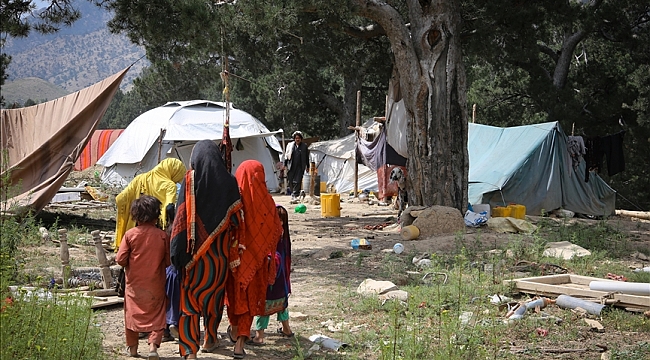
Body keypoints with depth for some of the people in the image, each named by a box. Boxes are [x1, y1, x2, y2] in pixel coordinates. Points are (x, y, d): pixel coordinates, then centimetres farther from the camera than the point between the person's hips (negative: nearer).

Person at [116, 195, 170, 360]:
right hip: (155, 285, -1)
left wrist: (130, 265, 11)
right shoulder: (162, 235, -8)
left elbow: (120, 259, -10)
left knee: (132, 313, 15)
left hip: (134, 284, 1)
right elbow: (168, 261, -2)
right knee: (156, 315, 7)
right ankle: (153, 344, -9)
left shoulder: (130, 234, -9)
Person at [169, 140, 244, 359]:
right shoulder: (228, 181, -1)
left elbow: (181, 215, -12)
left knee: (190, 295, 2)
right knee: (214, 293, 18)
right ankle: (210, 339, 30)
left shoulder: (190, 180, -9)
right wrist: (232, 244, 11)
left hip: (194, 249, -3)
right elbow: (236, 217, 0)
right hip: (219, 251, 3)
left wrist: (178, 251, -10)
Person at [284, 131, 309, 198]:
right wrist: (285, 165, 6)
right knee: (290, 181, 5)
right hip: (291, 167, 2)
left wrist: (307, 166, 10)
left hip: (300, 167, -1)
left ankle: (295, 194, -3)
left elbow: (307, 157, 11)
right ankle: (292, 192, 23)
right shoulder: (290, 145, 6)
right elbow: (286, 155, 10)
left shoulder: (304, 146, 5)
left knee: (297, 181, -8)